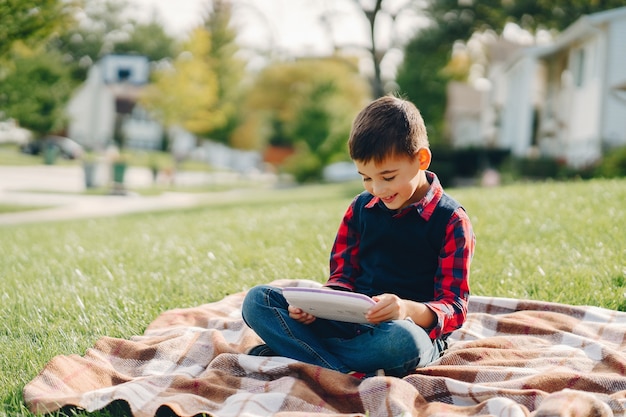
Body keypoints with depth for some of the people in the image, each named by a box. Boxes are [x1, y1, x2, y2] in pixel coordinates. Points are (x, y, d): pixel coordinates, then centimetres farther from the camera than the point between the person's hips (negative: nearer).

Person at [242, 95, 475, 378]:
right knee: (257, 300, -13)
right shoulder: (361, 207, 11)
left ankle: (292, 351, -25)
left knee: (402, 340, -43)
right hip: (351, 321, 5)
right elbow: (343, 276, 14)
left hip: (415, 327, -5)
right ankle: (353, 375, -29)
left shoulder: (451, 220, -5)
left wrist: (409, 310, -33)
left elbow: (454, 308, -10)